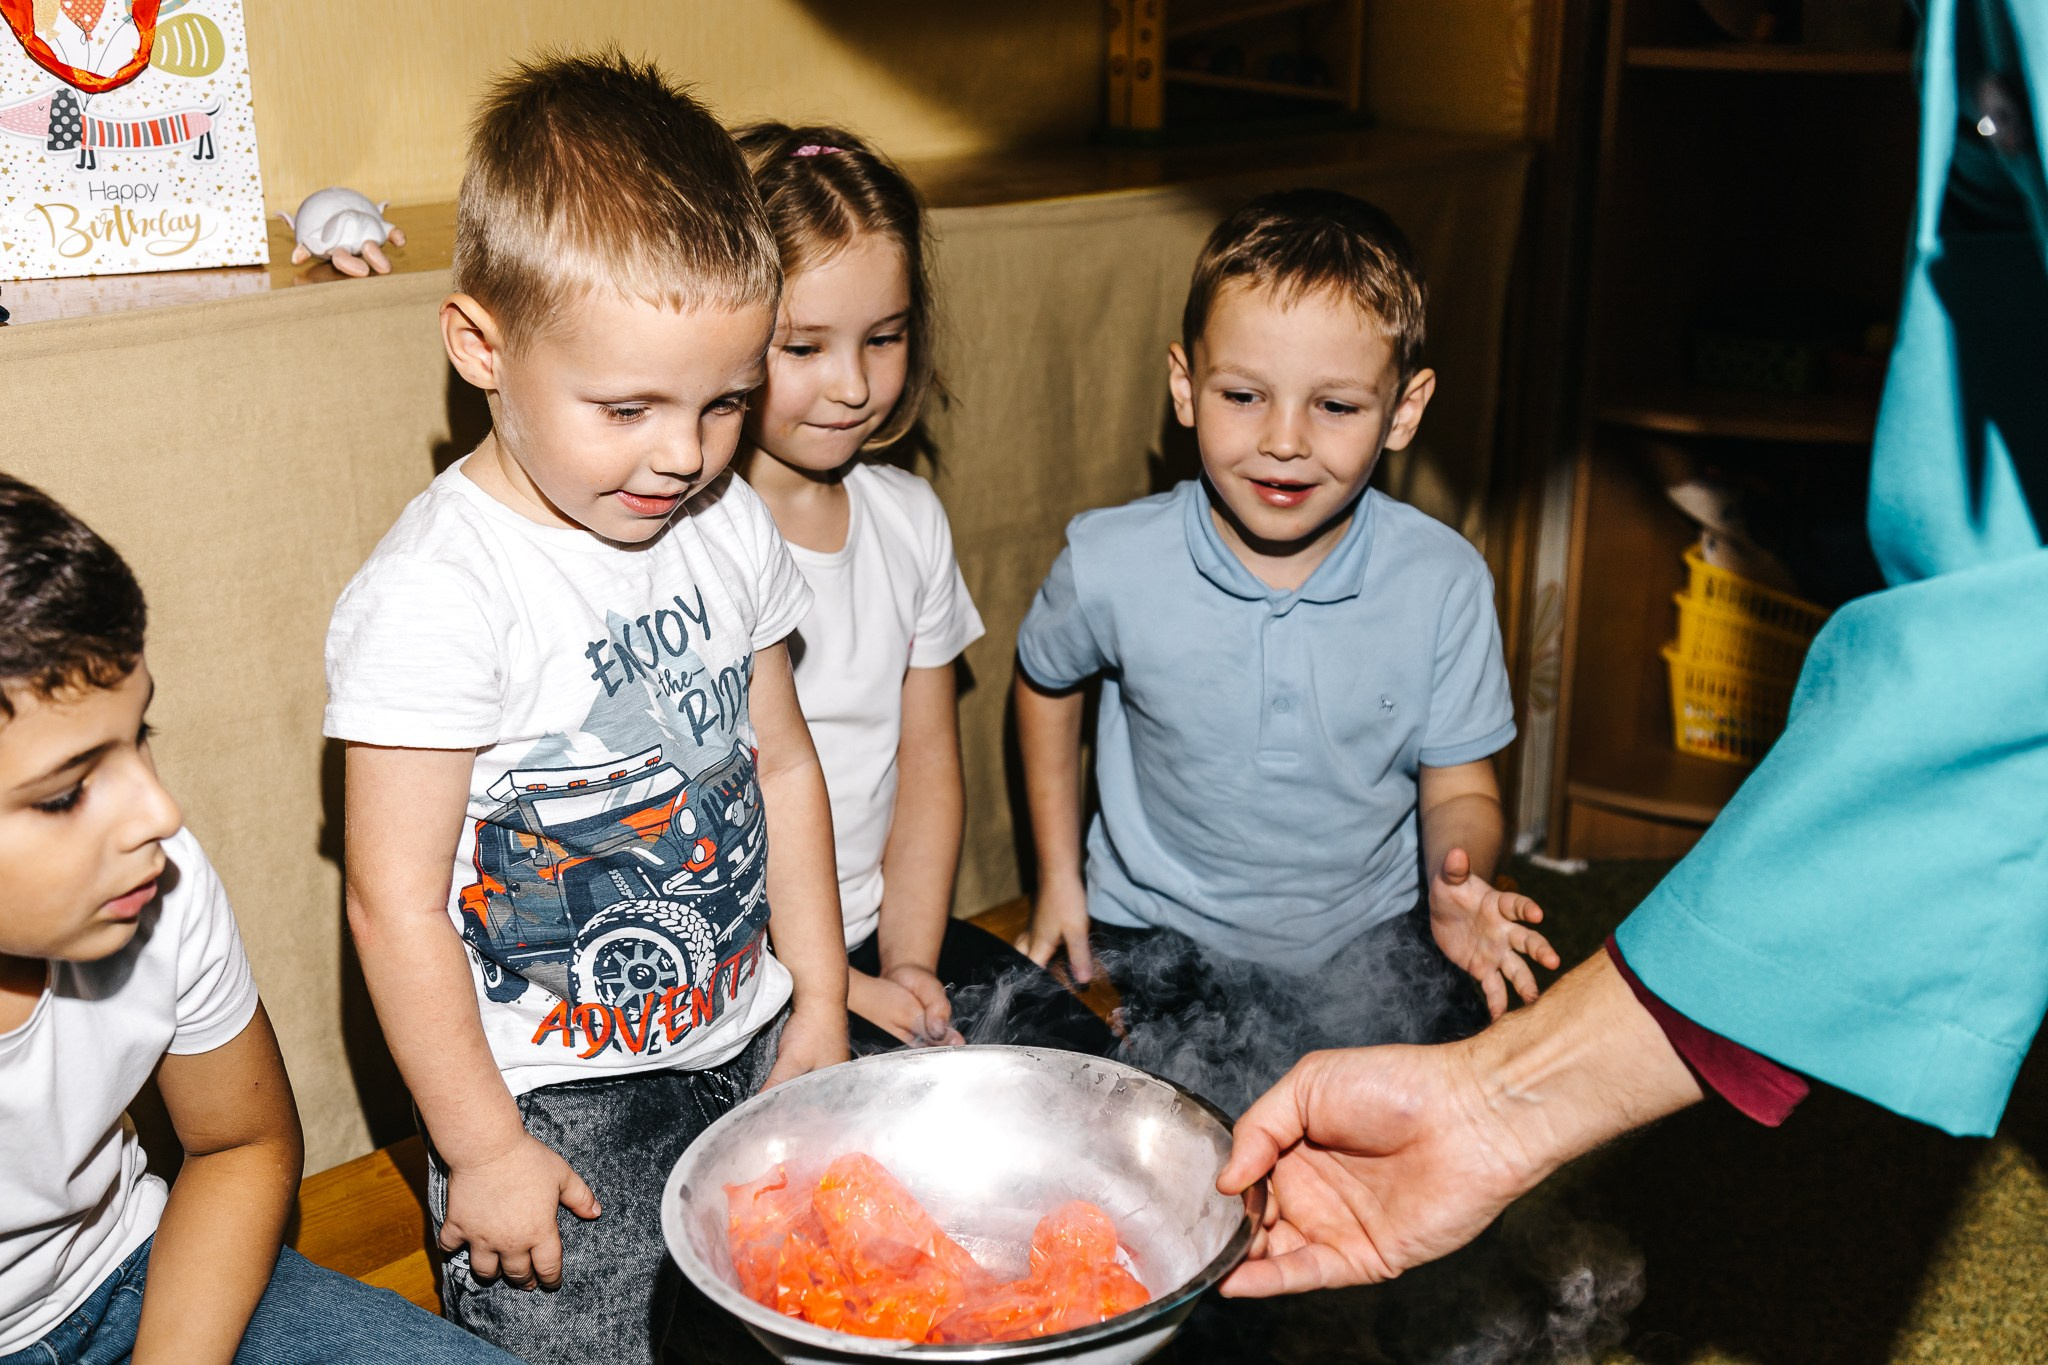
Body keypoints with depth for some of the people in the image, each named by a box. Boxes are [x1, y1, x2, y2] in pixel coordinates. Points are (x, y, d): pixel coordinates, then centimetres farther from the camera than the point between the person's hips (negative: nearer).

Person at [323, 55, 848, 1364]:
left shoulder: (728, 527, -2)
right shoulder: (436, 592, -22)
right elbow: (395, 899, -18)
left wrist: (820, 1006, 10)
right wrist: (482, 1150, -12)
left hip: (748, 1045, 6)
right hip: (556, 1095, -6)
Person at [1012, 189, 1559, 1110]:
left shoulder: (1443, 583, -14)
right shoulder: (1111, 566, -14)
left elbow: (1459, 788, -2)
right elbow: (1045, 683, 9)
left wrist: (1457, 877, -25)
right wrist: (1058, 877, 11)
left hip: (1369, 942, 1)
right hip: (1166, 943, 0)